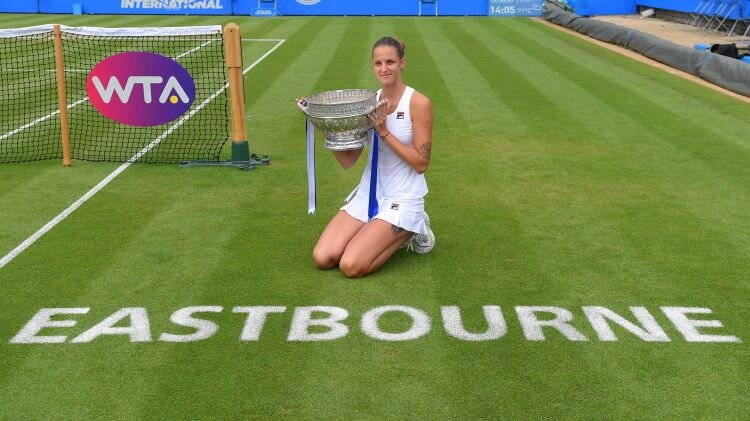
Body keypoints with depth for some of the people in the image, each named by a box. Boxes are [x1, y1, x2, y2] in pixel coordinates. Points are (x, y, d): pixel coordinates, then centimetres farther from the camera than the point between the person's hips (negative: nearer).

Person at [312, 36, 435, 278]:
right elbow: (347, 161, 1)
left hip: (403, 197, -5)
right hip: (368, 193, 5)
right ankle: (390, 234, 14)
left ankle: (409, 232, 7)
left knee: (351, 266, -17)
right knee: (322, 258, -6)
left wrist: (384, 132, -20)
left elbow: (421, 163, -15)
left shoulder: (419, 103, -12)